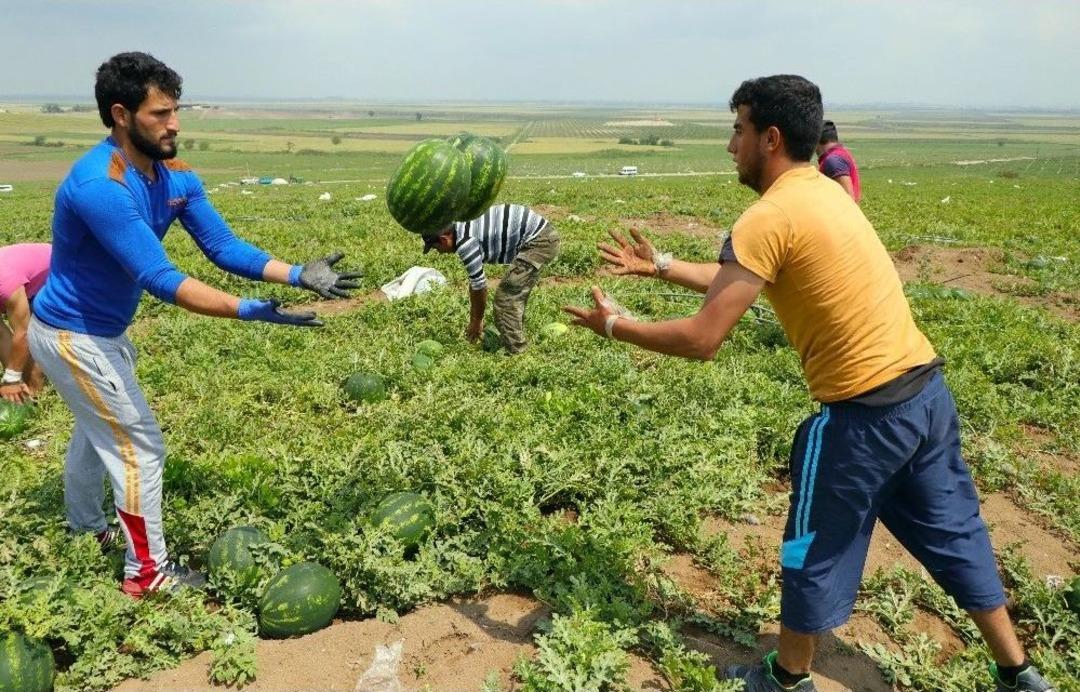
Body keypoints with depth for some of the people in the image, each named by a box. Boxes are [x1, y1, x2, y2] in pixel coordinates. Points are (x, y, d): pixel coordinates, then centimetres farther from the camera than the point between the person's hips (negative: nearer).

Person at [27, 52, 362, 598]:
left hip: (103, 329, 9)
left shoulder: (175, 177, -7)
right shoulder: (98, 185, -33)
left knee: (97, 429, 26)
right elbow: (159, 279, -37)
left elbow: (224, 247, -9)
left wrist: (298, 275, -21)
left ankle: (85, 531, 49)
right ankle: (146, 571, 12)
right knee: (139, 445, -3)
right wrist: (249, 311, -43)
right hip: (72, 334, -9)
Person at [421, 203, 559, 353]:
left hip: (538, 242, -10)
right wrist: (474, 317, 27)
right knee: (516, 295, 19)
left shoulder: (465, 242, -16)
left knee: (506, 295, -7)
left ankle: (514, 353, -2)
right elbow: (474, 281, 22)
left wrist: (477, 321, 5)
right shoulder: (464, 230, 14)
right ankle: (517, 341, 30)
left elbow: (479, 285, -9)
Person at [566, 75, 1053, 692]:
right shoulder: (823, 191, 11)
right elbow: (737, 280, 21)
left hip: (866, 412, -9)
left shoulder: (770, 218, -18)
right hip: (926, 389, 9)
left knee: (817, 550, 11)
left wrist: (614, 326, -5)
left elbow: (702, 340, -18)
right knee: (953, 533, 22)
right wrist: (658, 266, 22)